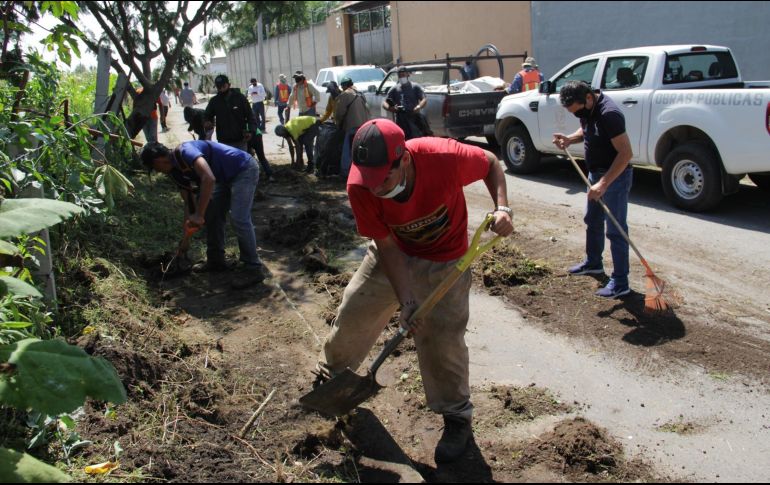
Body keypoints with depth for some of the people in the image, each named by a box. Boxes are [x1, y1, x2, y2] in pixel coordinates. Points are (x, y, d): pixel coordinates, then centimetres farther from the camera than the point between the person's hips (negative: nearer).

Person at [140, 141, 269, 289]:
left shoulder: (185, 151, -25)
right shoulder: (175, 172, 5)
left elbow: (208, 178, -39)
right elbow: (189, 202, 12)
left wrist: (199, 215, -35)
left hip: (244, 169, -10)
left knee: (239, 219, -18)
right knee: (212, 215, 12)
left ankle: (254, 269, -10)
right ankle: (216, 260, 24)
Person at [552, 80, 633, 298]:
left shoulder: (609, 113, -28)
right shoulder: (587, 108, -1)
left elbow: (626, 153, -28)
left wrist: (604, 183, -31)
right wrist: (570, 139, -2)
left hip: (615, 176, -9)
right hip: (596, 173, 9)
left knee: (615, 230, -4)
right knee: (592, 220, 22)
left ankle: (620, 282, 4)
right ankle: (593, 263, 41)